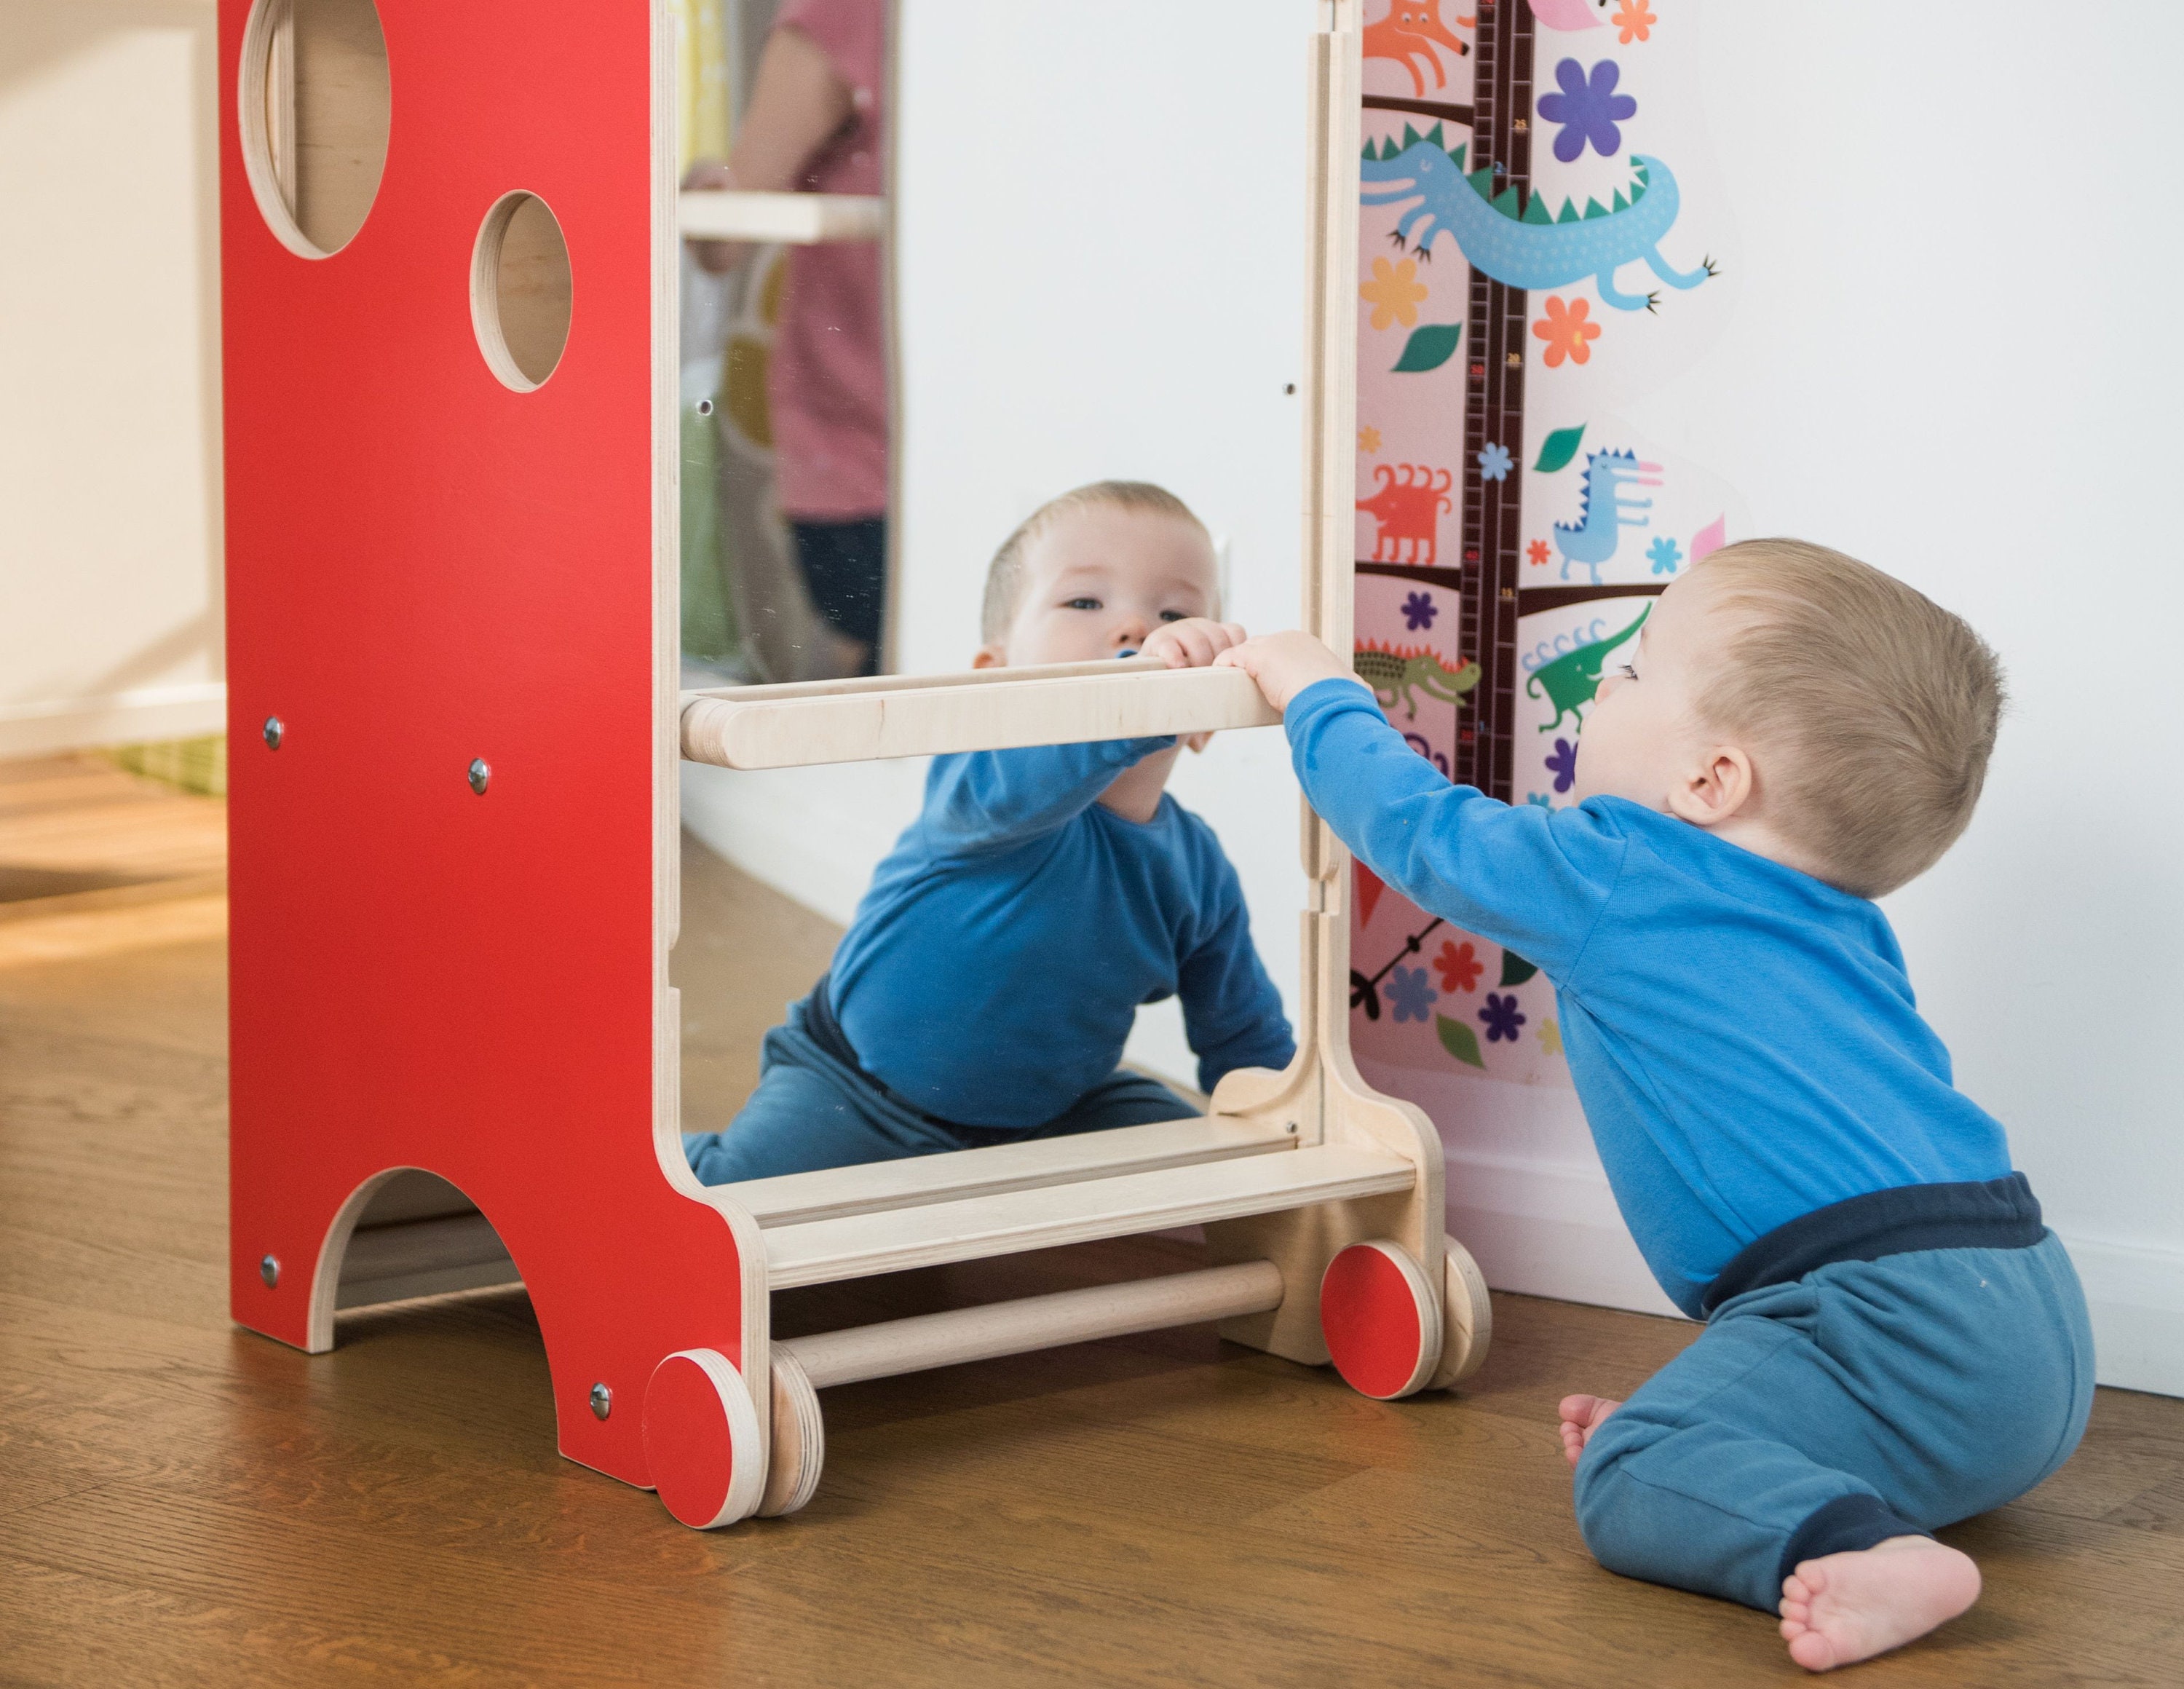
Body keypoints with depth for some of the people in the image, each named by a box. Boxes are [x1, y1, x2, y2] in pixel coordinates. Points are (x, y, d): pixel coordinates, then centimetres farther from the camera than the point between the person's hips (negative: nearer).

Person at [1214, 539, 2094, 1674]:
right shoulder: (1844, 929, 23)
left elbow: (1415, 826, 15)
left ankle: (1859, 1550, -42)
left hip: (1900, 1312, -9)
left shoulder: (1617, 876, 0)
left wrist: (1318, 695, 31)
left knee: (1631, 1477, -23)